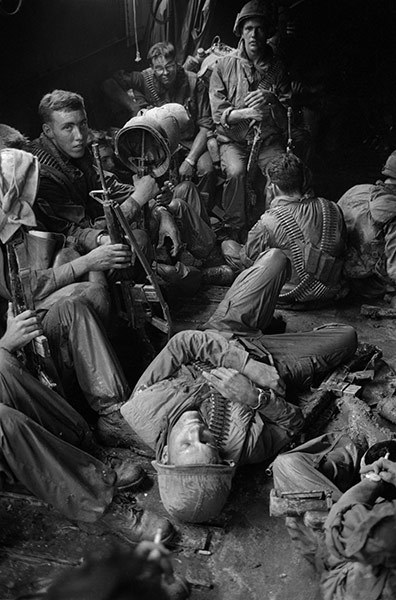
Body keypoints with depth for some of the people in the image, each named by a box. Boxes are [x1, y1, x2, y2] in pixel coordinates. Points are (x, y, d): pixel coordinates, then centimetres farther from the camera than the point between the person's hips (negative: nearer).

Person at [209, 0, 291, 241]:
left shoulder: (277, 67, 7)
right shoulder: (224, 65, 2)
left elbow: (288, 117, 2)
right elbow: (219, 114, -5)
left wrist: (272, 101, -18)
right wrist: (246, 113, -22)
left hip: (269, 139, 1)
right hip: (233, 140, -1)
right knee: (237, 172, -32)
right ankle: (236, 232, -15)